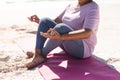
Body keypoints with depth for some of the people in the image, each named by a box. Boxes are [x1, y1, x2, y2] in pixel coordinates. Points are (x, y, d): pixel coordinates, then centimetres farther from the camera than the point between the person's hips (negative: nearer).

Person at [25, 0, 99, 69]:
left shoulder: (93, 7, -17)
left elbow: (87, 33, -33)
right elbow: (56, 22, 16)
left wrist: (60, 37, -45)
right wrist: (39, 21, -1)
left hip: (82, 49, -8)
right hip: (68, 45, 8)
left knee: (61, 28, -35)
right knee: (45, 21, -6)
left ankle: (41, 54, -14)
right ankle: (37, 55, -22)